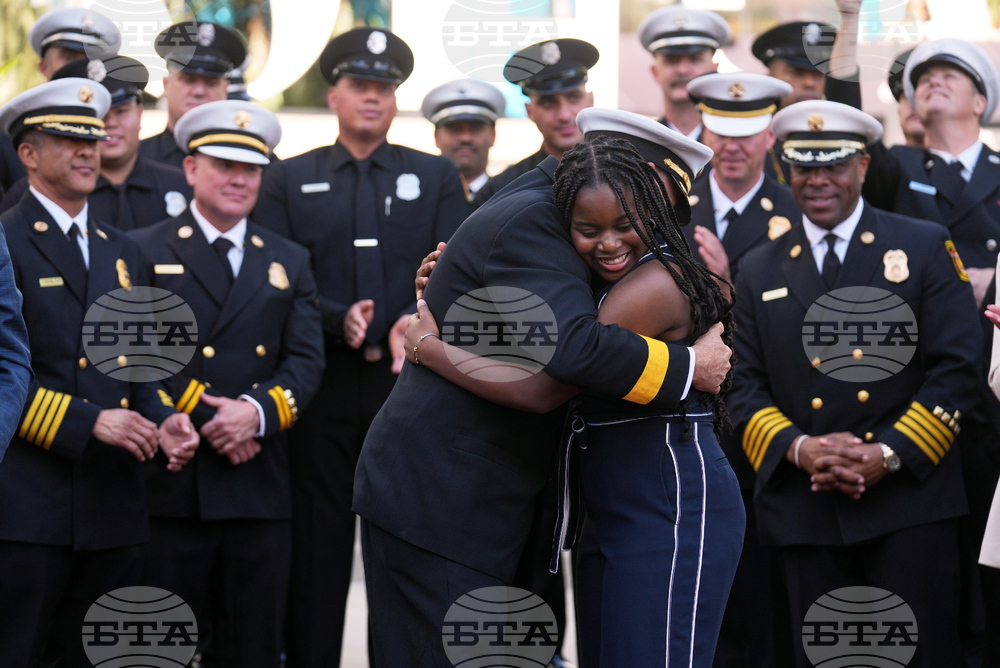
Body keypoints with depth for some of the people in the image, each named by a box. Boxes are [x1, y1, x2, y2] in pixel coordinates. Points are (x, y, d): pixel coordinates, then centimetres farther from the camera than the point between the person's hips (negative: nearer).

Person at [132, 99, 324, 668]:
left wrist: (258, 410, -13)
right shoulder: (146, 252, 5)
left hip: (262, 489, 3)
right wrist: (205, 421, -13)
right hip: (172, 485, -3)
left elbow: (306, 359, 5)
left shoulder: (289, 262, 16)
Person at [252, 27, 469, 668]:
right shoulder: (288, 180, 9)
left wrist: (416, 321, -17)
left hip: (409, 381, 1)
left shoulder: (438, 177, 11)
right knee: (317, 545, 2)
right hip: (322, 390, 0)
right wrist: (338, 319, -17)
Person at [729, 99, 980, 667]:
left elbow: (957, 370, -1)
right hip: (807, 510, 3)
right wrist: (799, 450, -10)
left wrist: (889, 455, -12)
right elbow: (746, 388, 9)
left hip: (910, 503, -2)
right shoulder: (761, 270, 13)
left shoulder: (926, 248, 4)